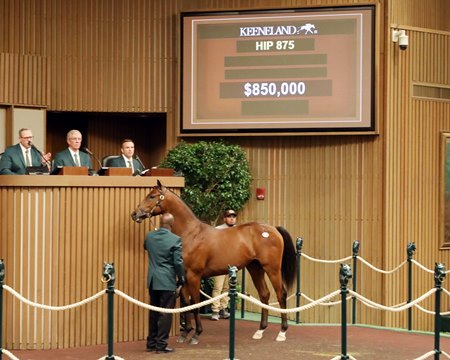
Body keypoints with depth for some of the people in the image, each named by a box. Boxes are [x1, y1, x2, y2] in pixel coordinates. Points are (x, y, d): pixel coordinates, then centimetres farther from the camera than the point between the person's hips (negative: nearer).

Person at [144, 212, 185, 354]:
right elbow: (178, 262, -14)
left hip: (152, 281, 6)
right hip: (167, 281, -6)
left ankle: (151, 343, 19)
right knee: (165, 313, 1)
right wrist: (181, 278, 0)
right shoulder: (175, 239, -14)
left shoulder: (149, 236, 3)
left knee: (153, 312, 14)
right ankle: (161, 345, 2)